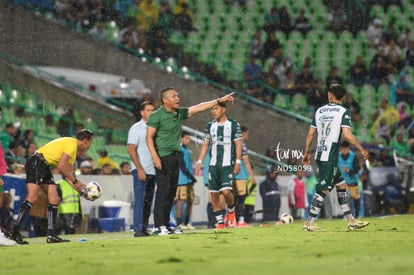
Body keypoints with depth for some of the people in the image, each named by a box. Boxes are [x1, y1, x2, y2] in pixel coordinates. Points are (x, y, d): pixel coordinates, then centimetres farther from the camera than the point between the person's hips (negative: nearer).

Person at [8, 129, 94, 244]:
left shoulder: (74, 149, 20)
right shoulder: (72, 144, -12)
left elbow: (69, 173, 22)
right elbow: (61, 166, -20)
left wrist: (80, 189, 15)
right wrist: (75, 181, -12)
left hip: (45, 167, 11)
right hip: (36, 163, -11)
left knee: (54, 199, 3)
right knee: (32, 198, -18)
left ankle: (51, 235, 3)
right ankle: (15, 232, -19)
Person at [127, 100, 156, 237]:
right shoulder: (136, 128, -4)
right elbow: (131, 149, -10)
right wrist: (140, 169, -17)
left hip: (152, 171, 6)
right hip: (140, 170, -6)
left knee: (148, 201, 7)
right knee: (140, 200, -10)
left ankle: (144, 229, 10)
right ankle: (138, 229, -11)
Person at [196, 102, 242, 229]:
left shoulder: (233, 124, -1)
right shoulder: (210, 126, 12)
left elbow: (238, 144, -2)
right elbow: (205, 145, 14)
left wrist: (238, 162, -9)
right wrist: (200, 161, 6)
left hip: (227, 164, -5)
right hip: (213, 165, 5)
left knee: (226, 191, -19)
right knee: (214, 195, 1)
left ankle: (231, 210, 11)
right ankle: (220, 223, 8)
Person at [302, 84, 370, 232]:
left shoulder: (319, 111, 11)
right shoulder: (343, 112, -6)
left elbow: (311, 133, 12)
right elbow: (347, 135, -15)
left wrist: (307, 152, 21)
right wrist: (361, 149, -6)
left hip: (320, 154, 7)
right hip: (330, 157, -7)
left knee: (341, 185, 13)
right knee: (323, 189, -5)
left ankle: (351, 220, 14)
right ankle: (309, 223, -7)